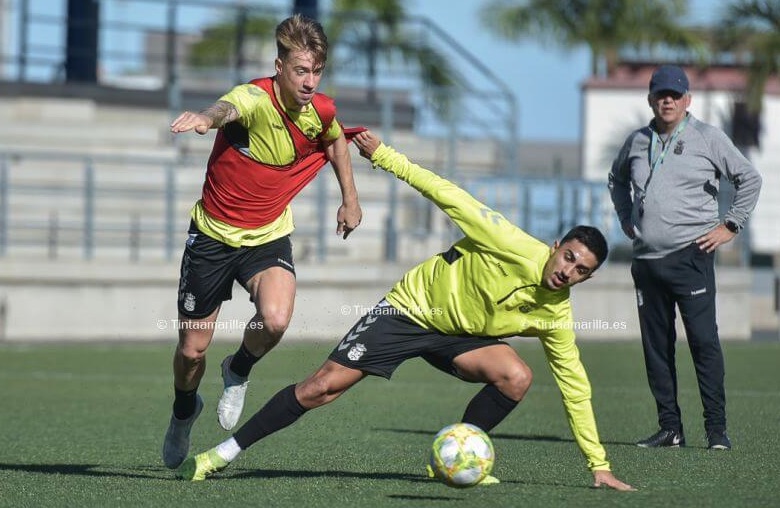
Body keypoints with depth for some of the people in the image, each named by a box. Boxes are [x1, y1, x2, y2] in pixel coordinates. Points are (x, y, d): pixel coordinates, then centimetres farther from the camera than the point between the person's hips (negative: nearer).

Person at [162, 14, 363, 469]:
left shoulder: (320, 111, -9)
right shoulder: (254, 99, -26)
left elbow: (337, 140, 18)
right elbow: (229, 109, -53)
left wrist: (350, 199, 18)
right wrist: (208, 118, -75)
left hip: (269, 239, 2)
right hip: (213, 236, -2)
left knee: (275, 319, -28)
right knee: (192, 350, 7)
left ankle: (238, 372, 7)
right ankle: (184, 411, 43)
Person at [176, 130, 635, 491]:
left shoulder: (556, 317, -12)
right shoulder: (515, 249, -26)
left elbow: (575, 386, -4)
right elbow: (450, 197, -24)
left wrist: (598, 464, -6)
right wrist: (384, 156, -29)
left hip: (459, 336, 4)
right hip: (414, 307, -4)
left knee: (517, 376, -24)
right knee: (322, 387, -11)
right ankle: (225, 454, 2)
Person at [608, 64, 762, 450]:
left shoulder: (708, 138, 1)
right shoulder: (637, 142, 14)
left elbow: (750, 179, 4)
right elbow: (617, 179, 33)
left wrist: (730, 226, -1)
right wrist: (626, 220, 21)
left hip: (690, 255, -5)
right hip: (646, 259, 5)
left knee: (704, 341, -11)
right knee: (655, 346, 5)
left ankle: (717, 429, -8)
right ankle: (669, 428, 11)